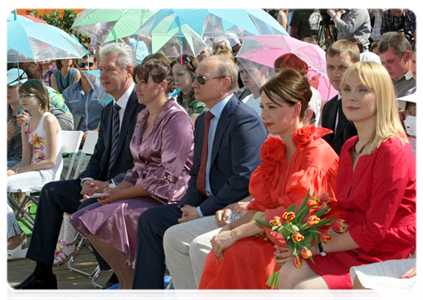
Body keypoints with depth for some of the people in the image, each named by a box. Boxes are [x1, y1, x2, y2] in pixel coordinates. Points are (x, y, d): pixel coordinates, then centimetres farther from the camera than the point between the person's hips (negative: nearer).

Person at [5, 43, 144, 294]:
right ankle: (43, 273, -2)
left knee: (90, 206, -33)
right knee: (51, 191, 0)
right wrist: (88, 181, -4)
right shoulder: (108, 111, 17)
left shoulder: (145, 106, -13)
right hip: (105, 186, 9)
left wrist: (109, 185, -23)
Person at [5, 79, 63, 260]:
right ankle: (15, 239, -16)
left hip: (48, 174, -8)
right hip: (33, 171, 8)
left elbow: (51, 161, -13)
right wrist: (10, 171, -10)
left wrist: (17, 171, -15)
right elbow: (26, 161, 12)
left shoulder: (48, 120, -7)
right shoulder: (26, 124, 17)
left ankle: (16, 240, -16)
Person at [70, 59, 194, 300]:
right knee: (87, 218, -7)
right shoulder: (144, 117, 15)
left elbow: (168, 175, -18)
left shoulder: (176, 118, -13)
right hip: (144, 188, 9)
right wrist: (118, 190, -1)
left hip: (168, 196, -9)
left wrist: (125, 193, -15)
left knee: (107, 218, -24)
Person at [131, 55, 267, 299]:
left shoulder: (244, 120, -17)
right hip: (206, 203, 10)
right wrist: (188, 206, 0)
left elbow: (244, 180, -23)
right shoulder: (203, 120, 15)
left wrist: (202, 212, -18)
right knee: (151, 219, 2)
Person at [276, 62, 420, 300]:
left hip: (389, 257, -8)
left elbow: (375, 229, -18)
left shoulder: (392, 150, -18)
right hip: (354, 247, 8)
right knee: (289, 274, -14)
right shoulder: (350, 147, 10)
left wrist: (319, 246, -12)